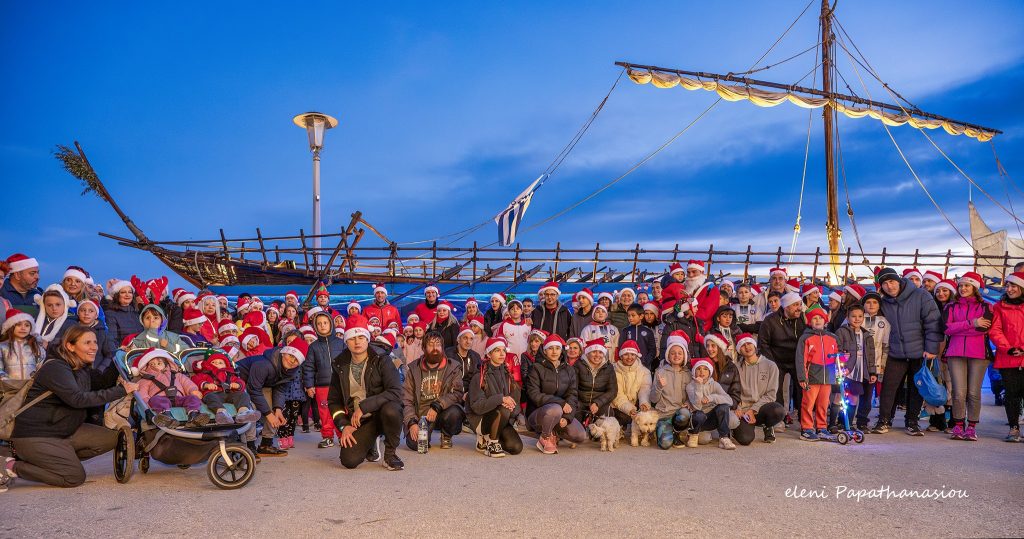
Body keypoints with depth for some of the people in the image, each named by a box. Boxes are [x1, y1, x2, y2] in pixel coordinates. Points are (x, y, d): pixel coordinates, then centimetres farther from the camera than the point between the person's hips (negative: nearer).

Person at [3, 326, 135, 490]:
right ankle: (12, 467, -4)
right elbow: (77, 399, -32)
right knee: (76, 477, -16)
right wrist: (121, 391, -33)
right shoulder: (56, 367, -20)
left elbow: (103, 382, 7)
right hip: (34, 435, -9)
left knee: (110, 439, -4)